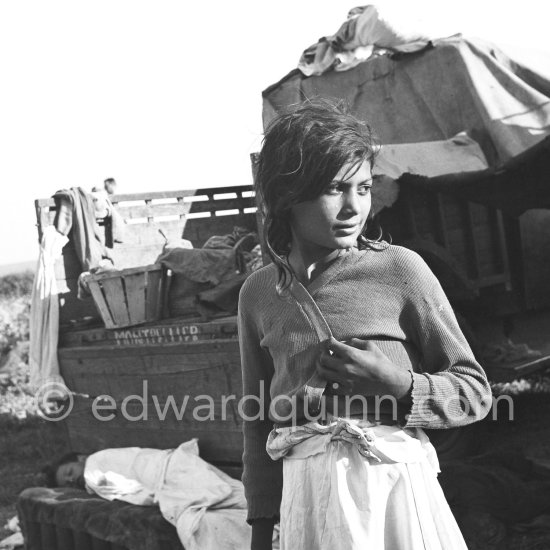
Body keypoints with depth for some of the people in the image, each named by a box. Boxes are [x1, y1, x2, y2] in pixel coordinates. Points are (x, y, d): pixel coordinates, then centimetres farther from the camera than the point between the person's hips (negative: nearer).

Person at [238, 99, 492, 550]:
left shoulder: (399, 270, -3)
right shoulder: (259, 294, 7)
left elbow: (475, 392, 2)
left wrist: (397, 384, -15)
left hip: (394, 485, -2)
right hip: (307, 499, 3)